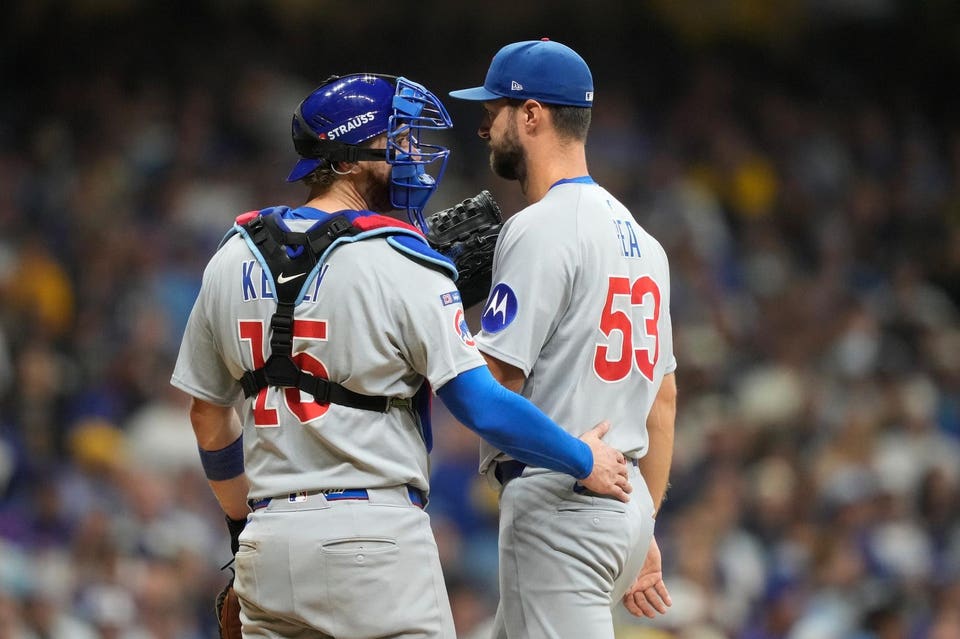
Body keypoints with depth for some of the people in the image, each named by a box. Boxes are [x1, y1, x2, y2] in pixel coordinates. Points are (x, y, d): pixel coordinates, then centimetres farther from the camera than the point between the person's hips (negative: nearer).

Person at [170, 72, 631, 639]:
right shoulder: (401, 265, -9)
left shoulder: (233, 260, 9)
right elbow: (483, 405, -12)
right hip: (377, 533, -6)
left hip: (268, 543, 6)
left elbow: (209, 416, 17)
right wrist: (583, 462, 3)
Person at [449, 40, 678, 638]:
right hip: (627, 505, 9)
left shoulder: (539, 230, -12)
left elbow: (492, 386, -18)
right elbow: (663, 398, 19)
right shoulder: (639, 237, 17)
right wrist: (645, 529, 23)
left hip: (558, 504, -9)